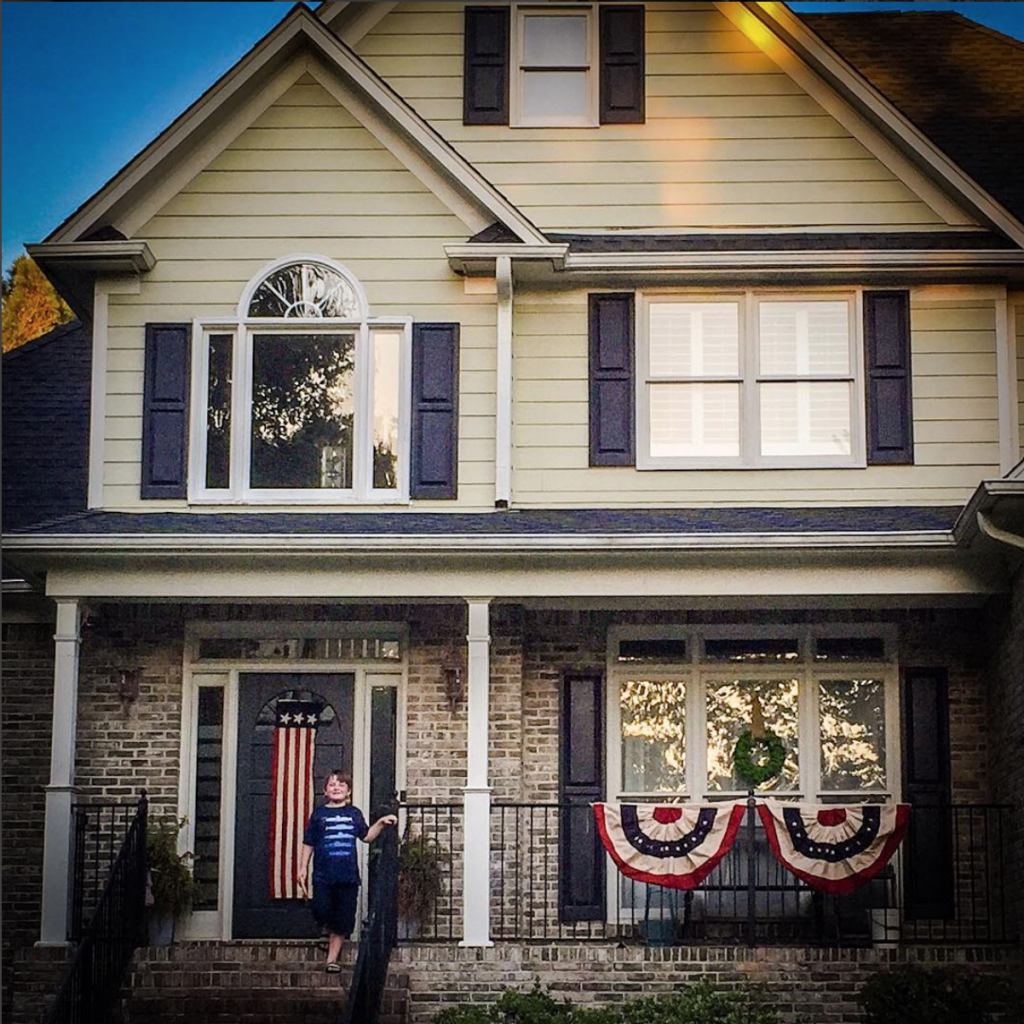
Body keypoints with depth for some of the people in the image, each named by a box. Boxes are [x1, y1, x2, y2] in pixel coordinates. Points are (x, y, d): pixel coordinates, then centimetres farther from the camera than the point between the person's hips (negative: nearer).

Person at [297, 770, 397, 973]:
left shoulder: (354, 814, 10)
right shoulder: (319, 814, 5)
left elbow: (366, 836, 20)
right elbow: (309, 843, 7)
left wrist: (381, 823, 7)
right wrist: (303, 868, 4)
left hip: (348, 874, 1)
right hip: (323, 874, -1)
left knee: (343, 919, 1)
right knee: (321, 910, -11)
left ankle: (332, 958, 9)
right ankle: (330, 933, 21)